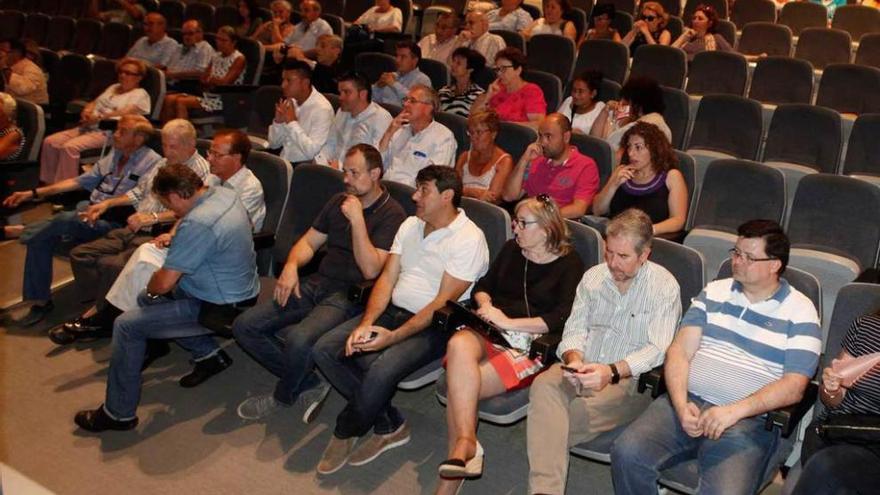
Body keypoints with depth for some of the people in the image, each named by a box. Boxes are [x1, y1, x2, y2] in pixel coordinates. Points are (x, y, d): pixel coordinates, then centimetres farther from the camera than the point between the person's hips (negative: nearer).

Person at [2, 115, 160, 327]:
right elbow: (81, 181, 21)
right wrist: (33, 193, 17)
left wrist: (104, 207, -28)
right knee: (41, 239, -13)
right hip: (88, 212, 7)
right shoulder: (114, 155, 22)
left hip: (112, 223, -7)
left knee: (64, 220, -30)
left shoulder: (151, 162, -3)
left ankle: (22, 231, 1)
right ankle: (41, 301, -3)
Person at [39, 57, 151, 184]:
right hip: (87, 127, 8)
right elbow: (94, 102, 25)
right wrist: (87, 111, 1)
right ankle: (49, 183, -5)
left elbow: (125, 112, -14)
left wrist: (99, 118, -18)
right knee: (50, 142, -10)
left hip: (108, 132, -8)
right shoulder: (113, 87, 27)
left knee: (70, 147, -30)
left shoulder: (140, 94, 2)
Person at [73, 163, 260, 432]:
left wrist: (150, 288, 0)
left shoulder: (197, 225, -30)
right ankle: (209, 353, 24)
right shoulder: (224, 193, -2)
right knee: (149, 299, 24)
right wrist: (174, 237, 11)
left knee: (127, 325, -6)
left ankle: (118, 413, 4)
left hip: (221, 308, -10)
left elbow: (164, 282, -22)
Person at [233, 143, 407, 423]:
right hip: (316, 284, 8)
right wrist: (291, 266, -2)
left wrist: (357, 220, -20)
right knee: (245, 326, -6)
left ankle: (283, 397, 0)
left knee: (299, 339, -34)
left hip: (350, 295, -8)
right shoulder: (339, 202, 16)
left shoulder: (392, 215, -8)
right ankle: (309, 385, 1)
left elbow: (370, 269, -17)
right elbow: (309, 242, 19)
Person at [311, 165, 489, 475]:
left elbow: (443, 302, -17)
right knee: (324, 350, -9)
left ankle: (346, 433, 1)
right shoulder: (410, 225, 12)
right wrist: (365, 323, -10)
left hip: (433, 325, -7)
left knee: (380, 372, -32)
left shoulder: (469, 239, -12)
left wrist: (392, 337, -24)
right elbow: (387, 279, 7)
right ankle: (390, 426, -3)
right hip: (392, 310, 8)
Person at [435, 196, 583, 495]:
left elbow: (562, 318, -10)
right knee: (459, 345, -35)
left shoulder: (569, 264, 2)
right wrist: (486, 305, -1)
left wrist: (509, 322, -15)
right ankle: (465, 443, -37)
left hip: (531, 341, -4)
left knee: (459, 388, -27)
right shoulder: (512, 249, 19)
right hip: (492, 331, 5)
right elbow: (483, 286, 24)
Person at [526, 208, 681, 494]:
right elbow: (575, 329, 10)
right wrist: (574, 359, -13)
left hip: (632, 378, -3)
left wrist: (612, 372, -25)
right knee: (543, 385, -30)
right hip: (583, 367, 4)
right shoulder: (593, 277, 14)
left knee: (577, 412, -34)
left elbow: (657, 351, -11)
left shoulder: (664, 286, -2)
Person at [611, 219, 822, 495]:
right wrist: (681, 405, -11)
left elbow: (793, 387, -6)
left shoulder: (800, 313, 3)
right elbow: (679, 351, 7)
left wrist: (735, 411, -19)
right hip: (686, 402, 3)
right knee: (627, 452, -22)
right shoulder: (714, 292, 14)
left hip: (747, 421, -3)